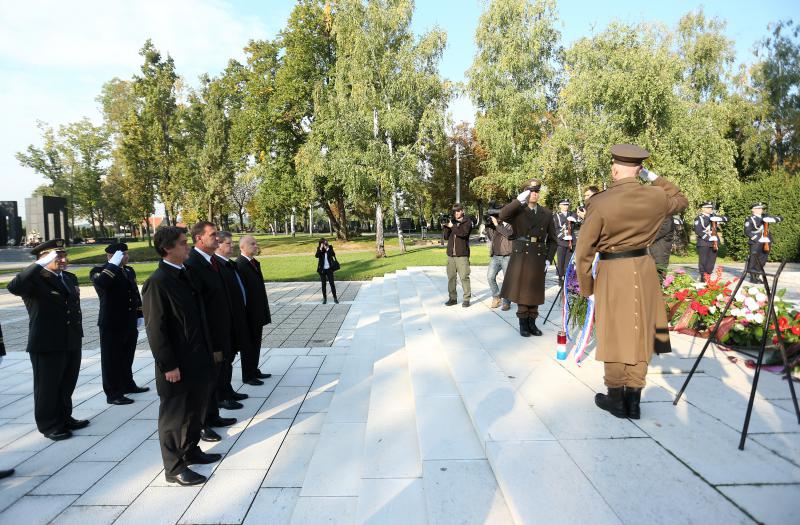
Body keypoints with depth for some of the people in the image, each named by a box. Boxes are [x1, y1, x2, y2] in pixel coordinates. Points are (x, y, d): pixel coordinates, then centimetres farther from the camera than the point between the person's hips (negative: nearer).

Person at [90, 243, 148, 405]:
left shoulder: (129, 271, 12)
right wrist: (114, 264, -25)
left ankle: (128, 385, 34)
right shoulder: (99, 271, -8)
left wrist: (139, 315, 15)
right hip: (112, 324, -7)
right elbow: (100, 283, -32)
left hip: (130, 323, 7)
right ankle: (113, 394, 8)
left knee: (127, 357, 19)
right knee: (112, 359, 1)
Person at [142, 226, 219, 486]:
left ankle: (191, 451, 39)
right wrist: (168, 365, -17)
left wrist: (206, 351, 15)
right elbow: (155, 328, -18)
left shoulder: (186, 274, 8)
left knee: (195, 408, 20)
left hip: (198, 358, 8)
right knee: (174, 415, 7)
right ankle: (174, 467, 21)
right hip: (177, 364, -8)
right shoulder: (157, 282, -17)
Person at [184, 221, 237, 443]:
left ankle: (212, 416, 37)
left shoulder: (213, 261, 7)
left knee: (216, 378, 20)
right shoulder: (192, 264, -20)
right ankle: (201, 424, 23)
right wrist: (206, 341, -21)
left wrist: (226, 331, 12)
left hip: (220, 333, 8)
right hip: (206, 336, -8)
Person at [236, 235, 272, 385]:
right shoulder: (239, 265, -18)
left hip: (258, 313, 8)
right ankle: (248, 376, 18)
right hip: (248, 314, -8)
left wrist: (264, 311, 13)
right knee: (248, 345, 5)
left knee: (256, 344, 18)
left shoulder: (255, 263, 10)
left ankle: (254, 371, 31)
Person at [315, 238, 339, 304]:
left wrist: (327, 249, -23)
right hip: (322, 270, 0)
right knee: (323, 284, 7)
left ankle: (335, 298, 7)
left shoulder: (330, 248, -2)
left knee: (332, 283, 0)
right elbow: (316, 256, -18)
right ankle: (324, 298, 15)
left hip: (329, 269, 0)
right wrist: (321, 248, -24)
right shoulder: (319, 249, -2)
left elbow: (333, 254, -17)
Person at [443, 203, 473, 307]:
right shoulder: (451, 221, 13)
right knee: (451, 277, 3)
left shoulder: (467, 221, 2)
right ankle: (452, 298, 10)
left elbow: (464, 233, -16)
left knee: (464, 277, -7)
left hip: (462, 254, -4)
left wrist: (452, 226, -21)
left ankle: (466, 299, -1)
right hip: (450, 254, 4)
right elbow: (446, 237, 9)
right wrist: (445, 228, -8)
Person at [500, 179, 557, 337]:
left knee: (535, 291, 8)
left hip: (538, 258, 2)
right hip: (520, 257, -2)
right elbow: (502, 215, -21)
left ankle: (532, 322, 19)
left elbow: (552, 239, 11)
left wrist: (549, 259, 2)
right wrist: (519, 200, -24)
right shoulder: (517, 210, 3)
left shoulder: (546, 213, 10)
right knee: (521, 290, 2)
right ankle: (523, 323, 13)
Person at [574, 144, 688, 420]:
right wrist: (655, 178, 19)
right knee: (640, 334, 12)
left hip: (612, 273, -4)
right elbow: (682, 201, 23)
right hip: (644, 270, 4)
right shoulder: (656, 197, -3)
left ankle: (616, 399, 21)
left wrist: (587, 288, 1)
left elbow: (584, 252, -11)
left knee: (614, 335, 9)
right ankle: (633, 400, 21)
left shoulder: (600, 202, -15)